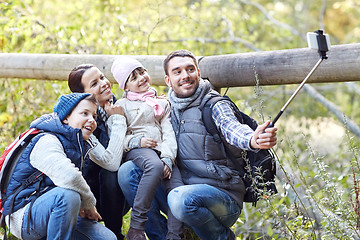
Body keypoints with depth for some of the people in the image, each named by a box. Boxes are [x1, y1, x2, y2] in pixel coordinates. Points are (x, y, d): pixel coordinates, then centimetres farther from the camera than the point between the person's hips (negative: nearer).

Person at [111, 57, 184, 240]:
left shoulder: (162, 104, 25)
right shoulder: (122, 105, 16)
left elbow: (169, 134, 12)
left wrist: (167, 158, -6)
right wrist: (137, 141, -13)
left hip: (162, 152, 4)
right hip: (136, 151, -4)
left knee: (179, 190, -23)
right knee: (155, 166, -39)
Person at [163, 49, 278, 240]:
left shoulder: (214, 105, -7)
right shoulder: (170, 108, 13)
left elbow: (232, 129, -28)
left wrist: (252, 140, -52)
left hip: (224, 197, -6)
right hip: (186, 189, 6)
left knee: (182, 198, -37)